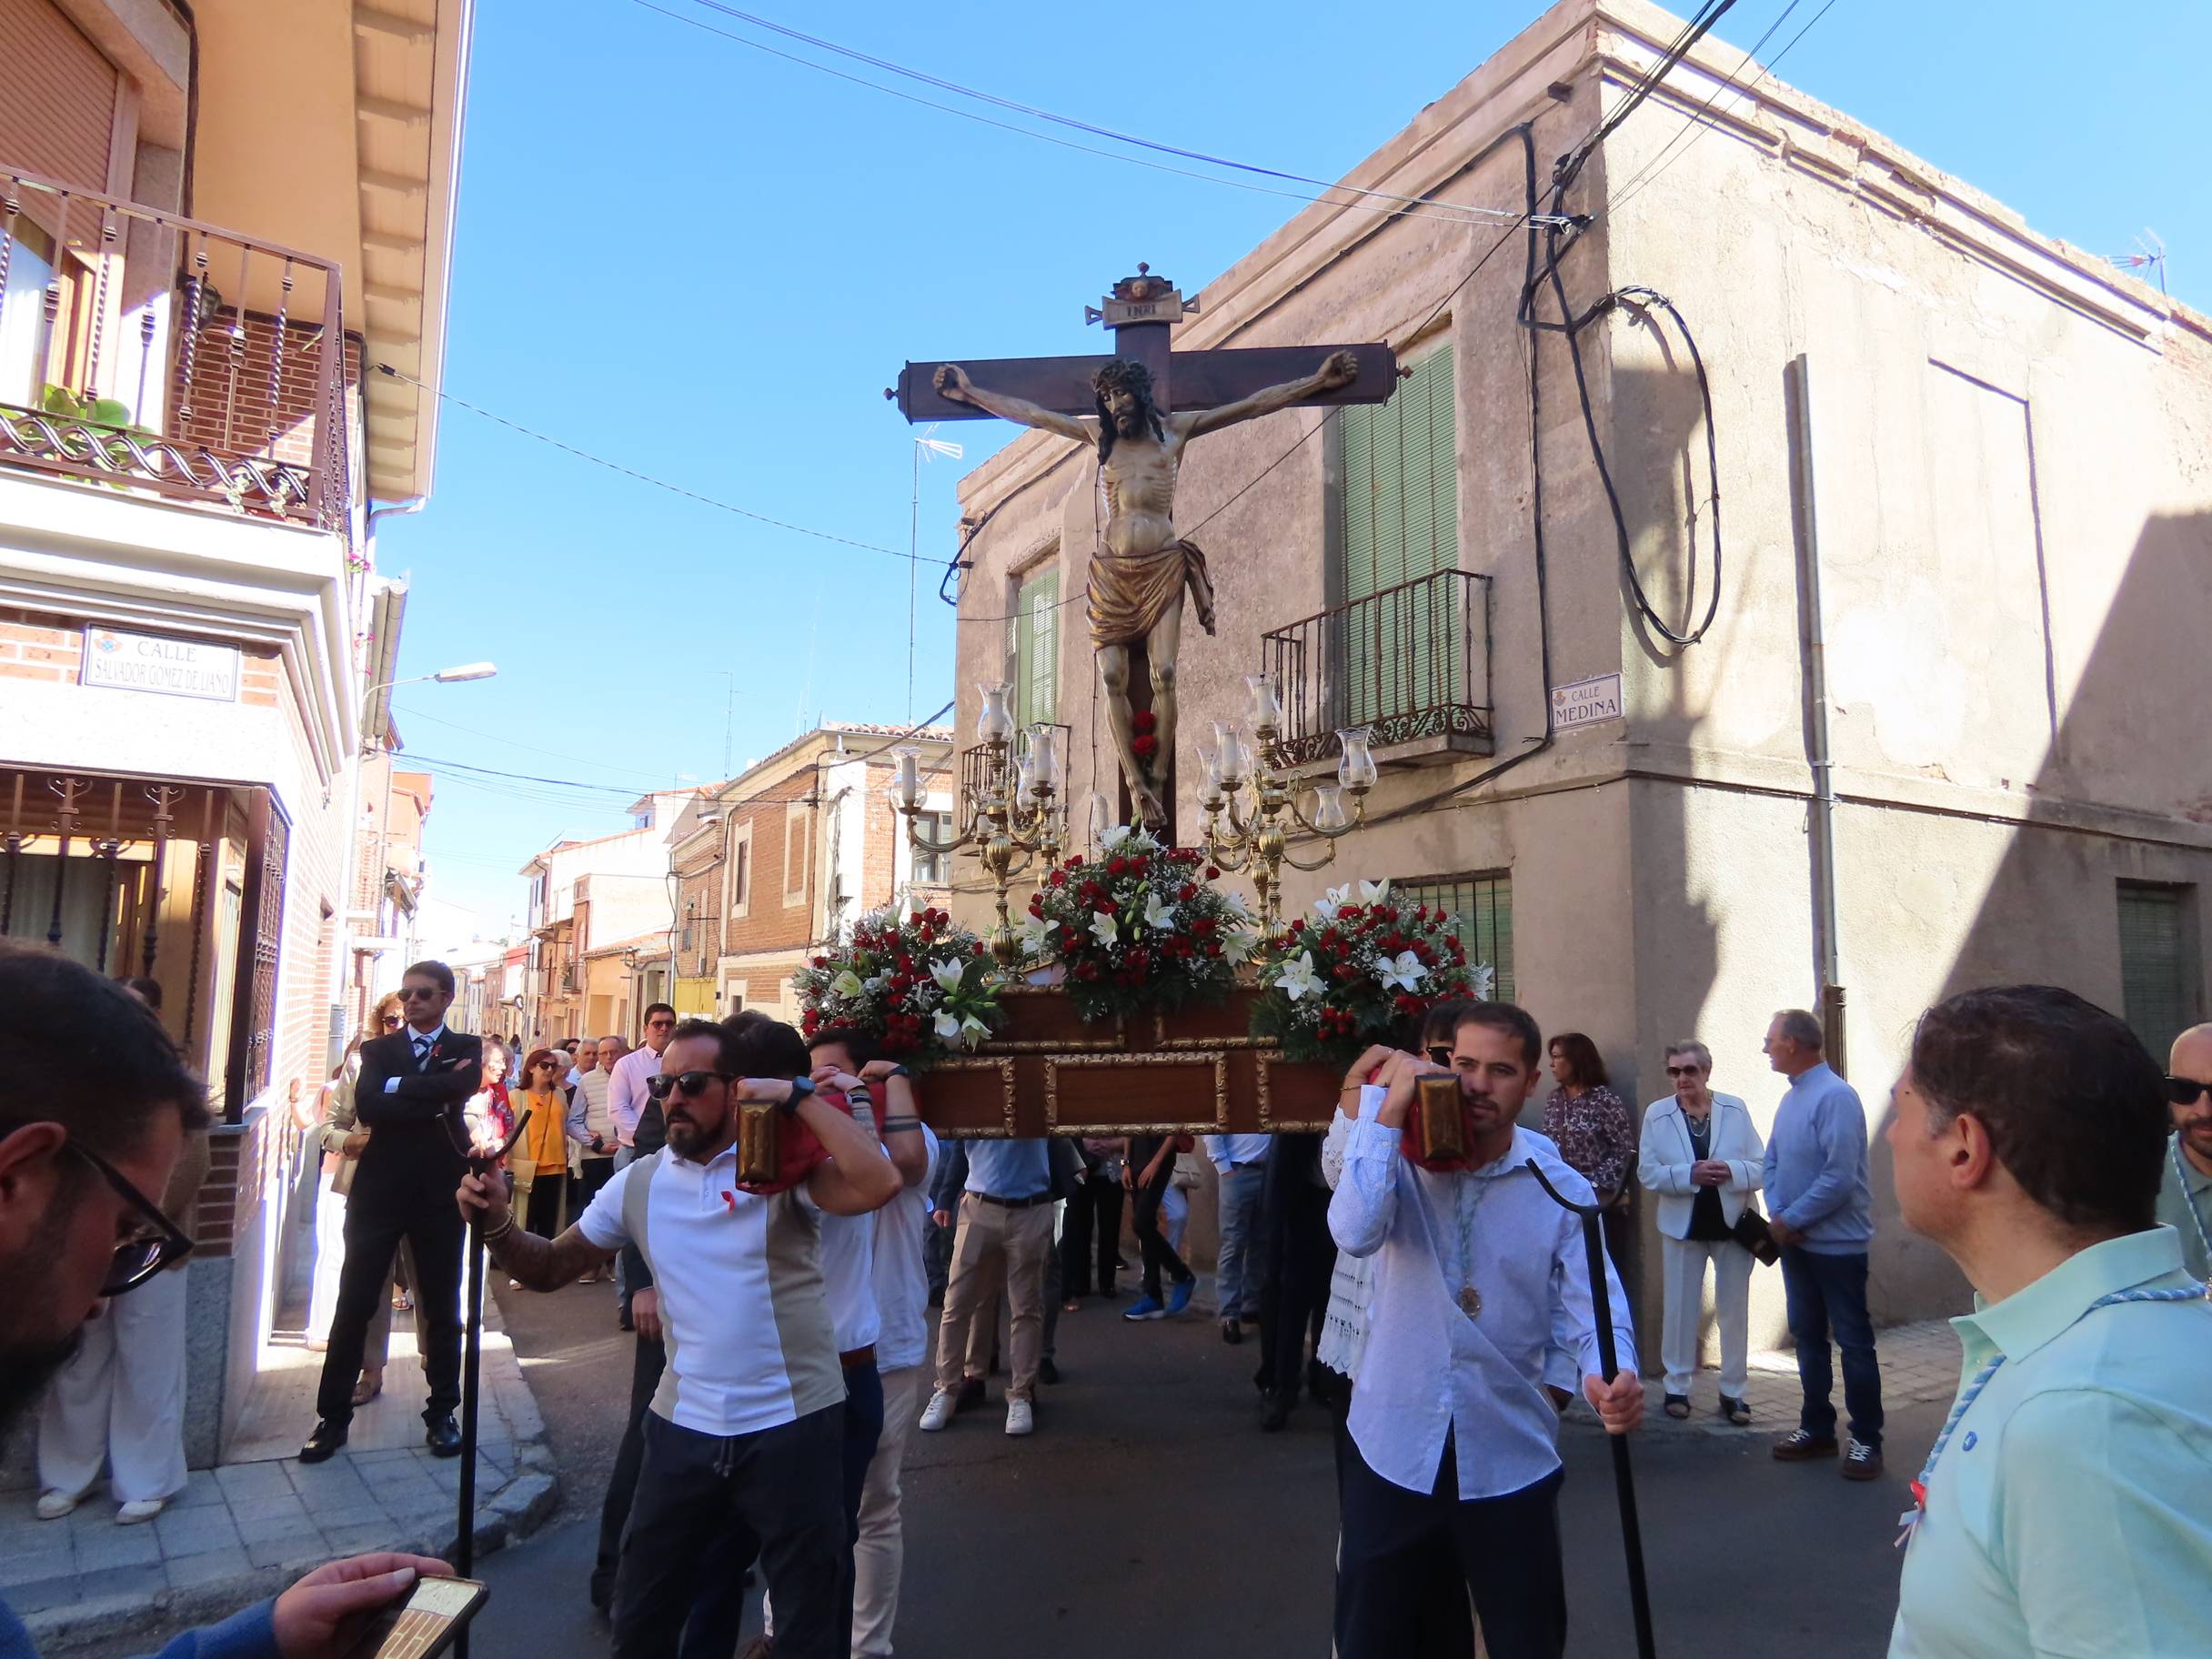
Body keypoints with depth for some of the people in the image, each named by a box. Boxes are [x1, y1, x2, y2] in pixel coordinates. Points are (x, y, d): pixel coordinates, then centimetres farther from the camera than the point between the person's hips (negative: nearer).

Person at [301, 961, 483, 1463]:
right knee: (353, 1306, 4)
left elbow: (460, 1088, -17)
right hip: (379, 1189, 1)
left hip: (440, 1191, -1)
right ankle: (333, 1417, 17)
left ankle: (441, 1413, 21)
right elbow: (366, 1107, -10)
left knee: (441, 1308, 9)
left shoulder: (467, 1049, 5)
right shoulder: (378, 1050, 7)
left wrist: (398, 1089, -12)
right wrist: (432, 1095, -16)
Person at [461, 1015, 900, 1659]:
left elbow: (878, 1184, -32)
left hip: (792, 1425, -4)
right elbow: (550, 1267, 10)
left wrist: (798, 1096, -26)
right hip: (683, 1427, 5)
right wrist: (498, 1224, -9)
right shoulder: (639, 1182, 2)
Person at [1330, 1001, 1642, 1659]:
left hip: (1509, 1458, 0)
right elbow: (1355, 1233, -24)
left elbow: (1590, 1303, -10)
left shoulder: (1561, 1190, -4)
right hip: (1394, 1449, 0)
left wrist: (1610, 1377, -32)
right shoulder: (1402, 1159, -5)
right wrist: (1389, 1112, -23)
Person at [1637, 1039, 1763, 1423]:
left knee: (1735, 1309, 8)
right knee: (1679, 1308, 7)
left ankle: (1733, 1391, 21)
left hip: (1732, 1223, 0)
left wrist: (1732, 1171, -23)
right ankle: (1677, 1386, 21)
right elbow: (1648, 1173, -6)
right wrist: (1690, 1174, -21)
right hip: (1683, 1226, 0)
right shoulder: (1656, 1114, -3)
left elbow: (1761, 1167, -3)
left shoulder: (1736, 1109, -2)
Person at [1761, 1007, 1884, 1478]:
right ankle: (1817, 1428, 27)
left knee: (1853, 1342, 4)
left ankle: (1866, 1440, 15)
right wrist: (1777, 1216, -5)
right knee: (1807, 1337, 15)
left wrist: (1790, 1220, -15)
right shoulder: (1790, 1098, 8)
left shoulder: (1835, 1096, -20)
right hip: (1796, 1241, 8)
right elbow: (1772, 1163, 11)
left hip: (1837, 1243, -8)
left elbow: (1839, 1179, -24)